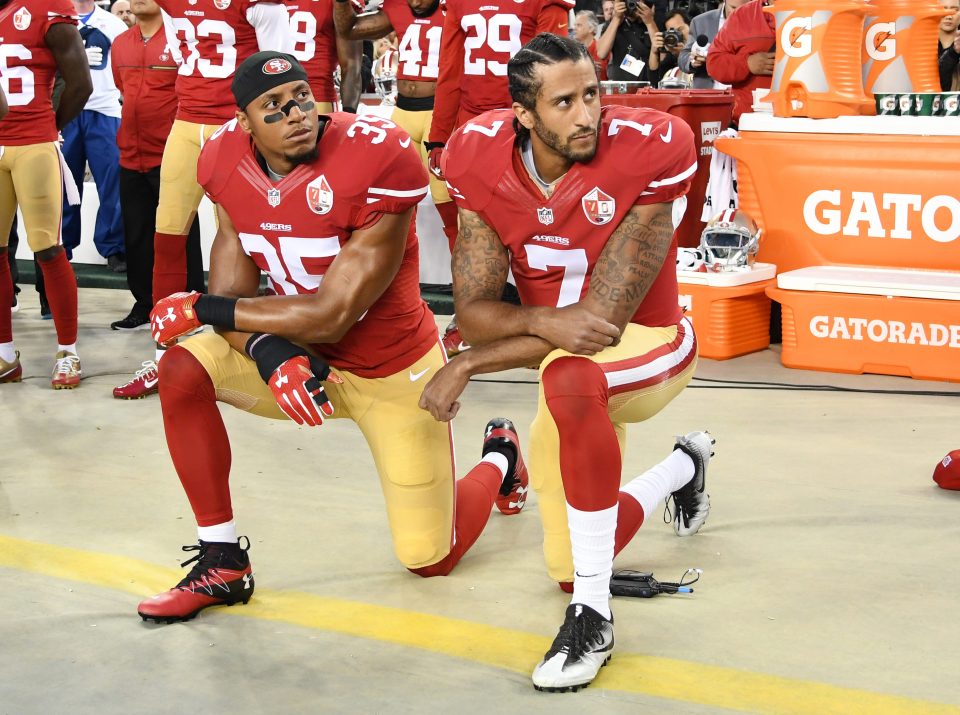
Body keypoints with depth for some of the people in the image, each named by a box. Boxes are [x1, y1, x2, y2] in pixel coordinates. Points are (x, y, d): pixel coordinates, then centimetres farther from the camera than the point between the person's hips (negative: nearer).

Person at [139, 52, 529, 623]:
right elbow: (231, 298, -9)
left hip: (393, 369, -5)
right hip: (301, 358, 5)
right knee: (182, 373, -19)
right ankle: (222, 566, -6)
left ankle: (499, 457, 36)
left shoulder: (376, 162, -30)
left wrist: (201, 309, -21)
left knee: (431, 559, 1)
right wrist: (269, 352, -33)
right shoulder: (230, 166, -11)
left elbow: (332, 317, -28)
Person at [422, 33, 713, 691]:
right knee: (571, 566, 16)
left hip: (646, 347, -5)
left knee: (569, 377, -43)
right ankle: (686, 466, 48)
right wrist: (542, 321, -36)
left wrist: (465, 365, -25)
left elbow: (603, 316, -28)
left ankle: (592, 616, -30)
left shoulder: (649, 151, -28)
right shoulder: (483, 159, -14)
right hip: (568, 364, 6)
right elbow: (472, 309, -13)